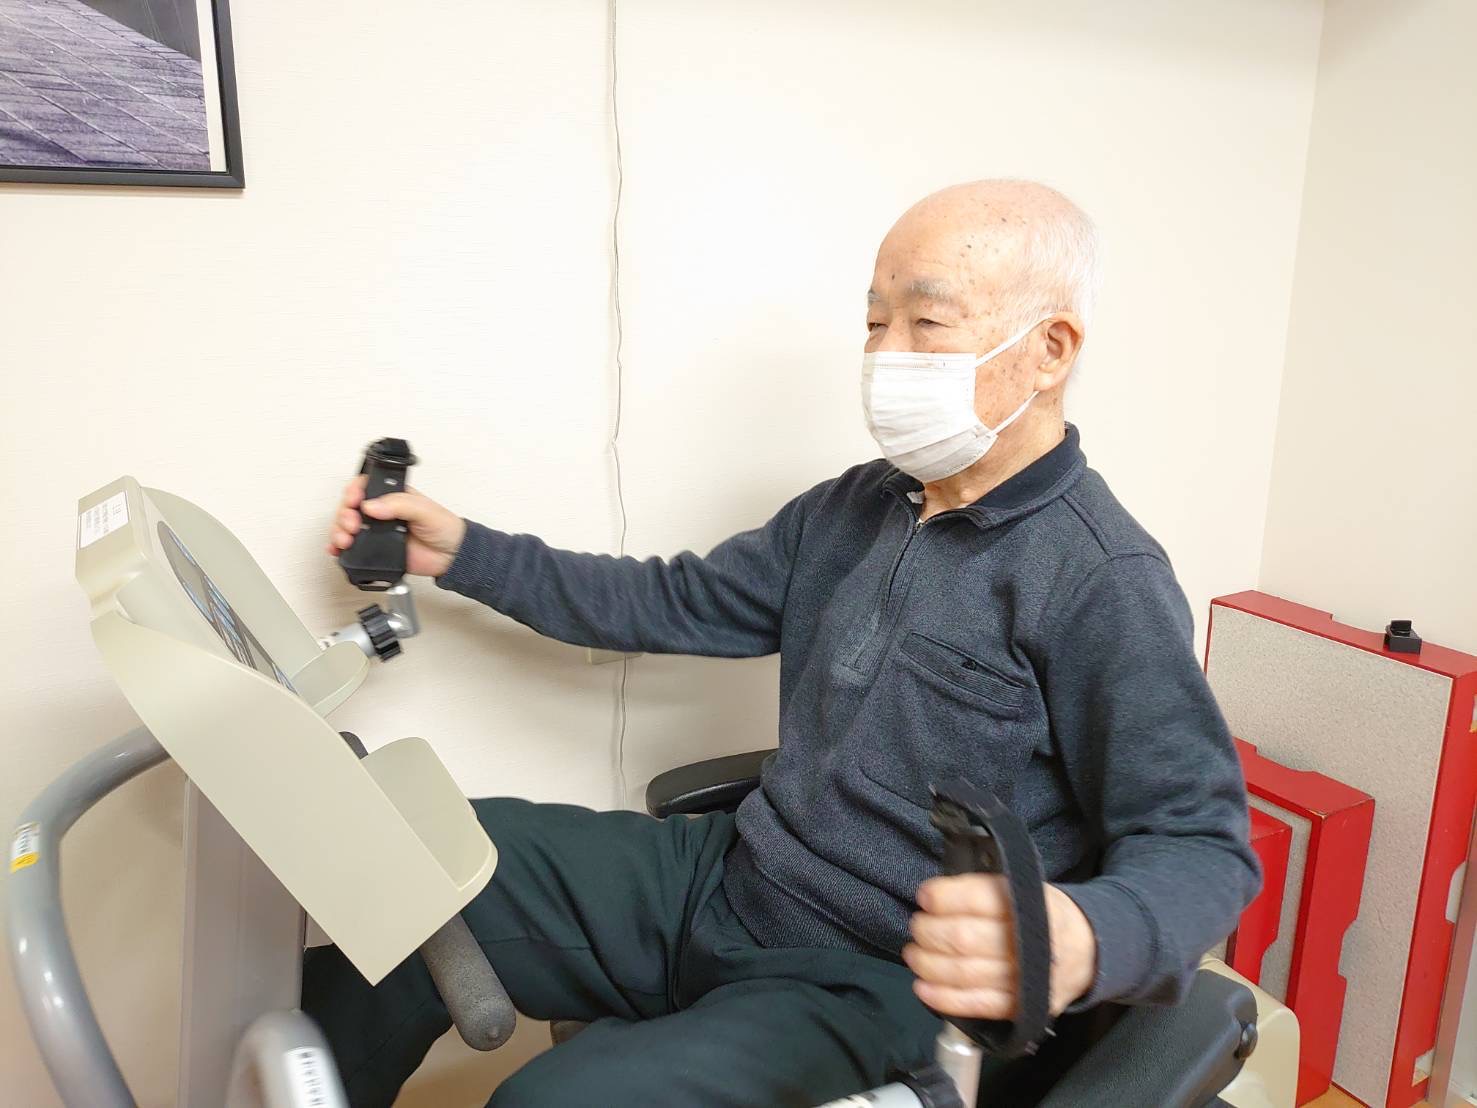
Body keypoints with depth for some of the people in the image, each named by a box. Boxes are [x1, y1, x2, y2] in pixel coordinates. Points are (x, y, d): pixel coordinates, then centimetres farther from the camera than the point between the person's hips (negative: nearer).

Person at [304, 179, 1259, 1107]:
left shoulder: (1103, 584, -16)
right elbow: (679, 604, 12)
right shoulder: (853, 508, 7)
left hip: (869, 984, -6)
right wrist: (463, 553, 7)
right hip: (723, 875, 7)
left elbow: (1201, 846, -17)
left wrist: (1081, 941, -40)